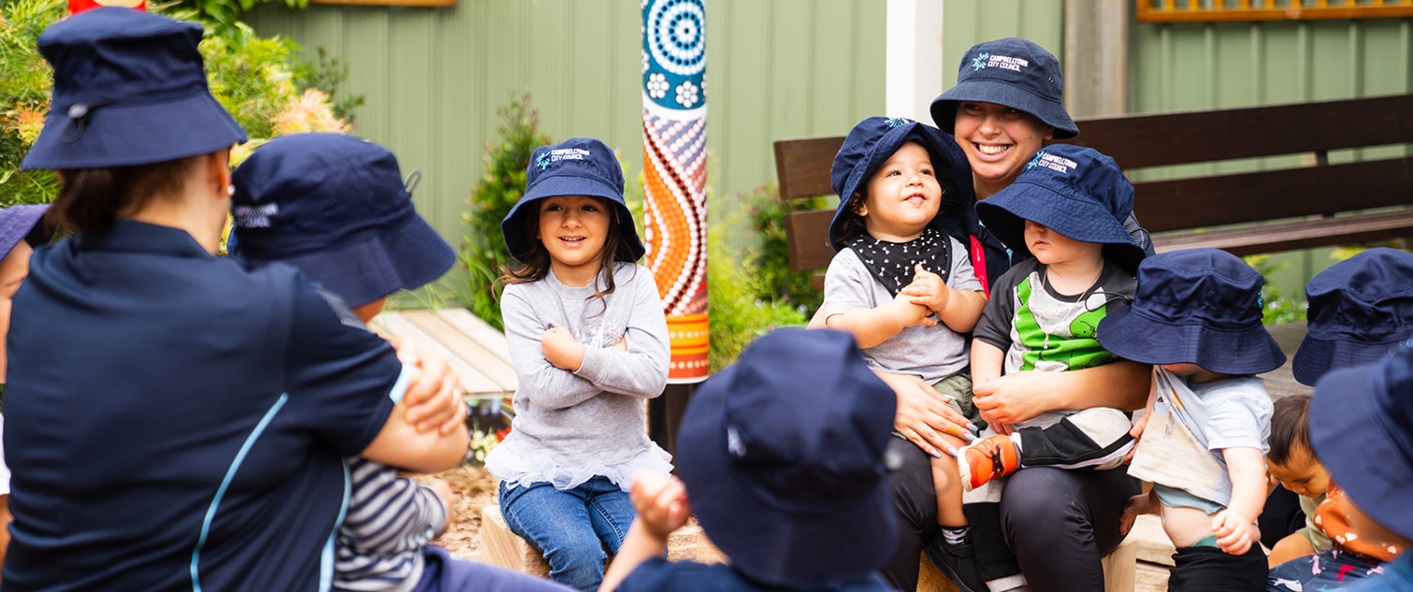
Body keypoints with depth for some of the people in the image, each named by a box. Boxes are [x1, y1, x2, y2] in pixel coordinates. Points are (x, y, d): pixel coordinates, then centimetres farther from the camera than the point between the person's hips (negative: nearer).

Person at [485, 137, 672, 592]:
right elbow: (544, 389, -15)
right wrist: (615, 357, -11)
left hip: (621, 466, 1)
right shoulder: (523, 295, -3)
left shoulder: (634, 283, 0)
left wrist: (577, 356, -15)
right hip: (542, 467, -1)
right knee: (578, 553, -28)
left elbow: (652, 377, -12)